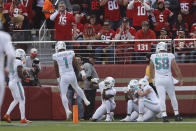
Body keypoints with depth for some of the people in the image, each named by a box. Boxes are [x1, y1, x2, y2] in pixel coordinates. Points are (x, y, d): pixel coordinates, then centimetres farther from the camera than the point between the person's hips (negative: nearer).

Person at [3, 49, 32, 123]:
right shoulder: (19, 63, -14)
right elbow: (20, 74, -22)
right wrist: (25, 78, -3)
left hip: (11, 83, 9)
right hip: (16, 83, -9)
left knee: (16, 100, 19)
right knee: (22, 100, -2)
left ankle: (7, 115, 12)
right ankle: (23, 119, -3)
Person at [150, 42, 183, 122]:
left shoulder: (153, 57, 3)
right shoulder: (170, 56, -1)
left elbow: (151, 70, 14)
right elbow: (176, 69, 0)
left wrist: (153, 78, 31)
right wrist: (180, 79, 10)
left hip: (158, 79, 0)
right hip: (168, 79, 0)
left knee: (162, 98, -4)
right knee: (172, 97, 13)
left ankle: (164, 116, -15)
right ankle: (176, 115, 19)